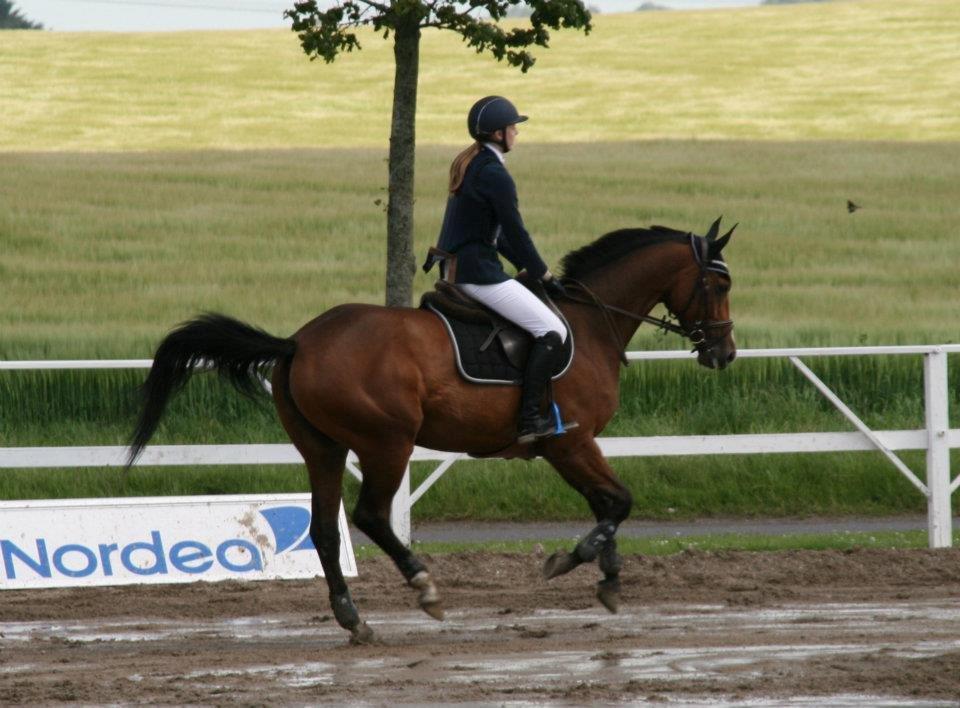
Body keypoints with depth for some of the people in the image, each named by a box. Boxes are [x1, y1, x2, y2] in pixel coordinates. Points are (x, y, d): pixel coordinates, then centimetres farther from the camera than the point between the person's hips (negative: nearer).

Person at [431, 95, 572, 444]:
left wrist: (526, 267, 20)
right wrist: (545, 275, -1)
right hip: (478, 272, -11)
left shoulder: (467, 164, 15)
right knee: (553, 331, -11)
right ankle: (529, 419, -18)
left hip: (452, 268, 11)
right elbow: (516, 233, -12)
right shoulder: (495, 175, -16)